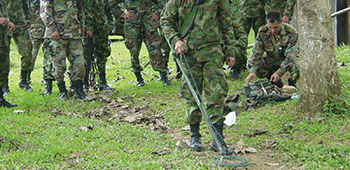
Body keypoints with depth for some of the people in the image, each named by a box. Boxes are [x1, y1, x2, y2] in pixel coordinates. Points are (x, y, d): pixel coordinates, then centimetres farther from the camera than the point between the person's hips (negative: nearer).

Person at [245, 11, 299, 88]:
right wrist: (252, 71, -33)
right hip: (272, 59, 3)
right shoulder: (263, 32, -17)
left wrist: (278, 72, -43)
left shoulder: (291, 32, -26)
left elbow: (290, 56, -30)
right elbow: (256, 52, -18)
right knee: (256, 68, -23)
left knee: (297, 69, -36)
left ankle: (291, 83, 1)